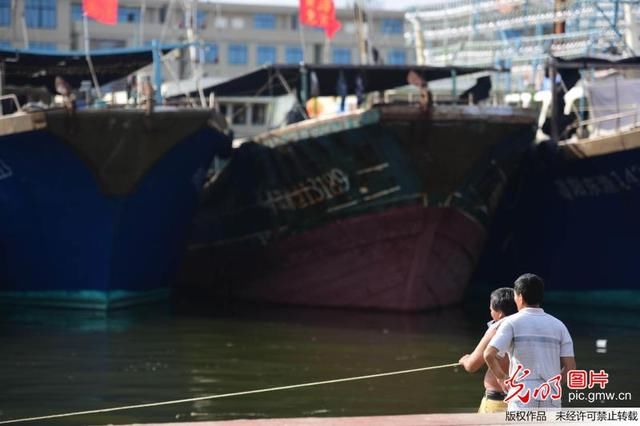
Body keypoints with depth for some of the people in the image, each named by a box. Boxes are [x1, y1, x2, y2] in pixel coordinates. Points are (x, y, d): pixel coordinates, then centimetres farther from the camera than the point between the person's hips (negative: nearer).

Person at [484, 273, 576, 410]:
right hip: (551, 399, 4)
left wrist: (502, 377, 3)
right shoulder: (558, 325, 9)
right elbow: (570, 367, 4)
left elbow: (489, 354, -12)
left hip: (523, 398, -3)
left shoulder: (512, 322, -2)